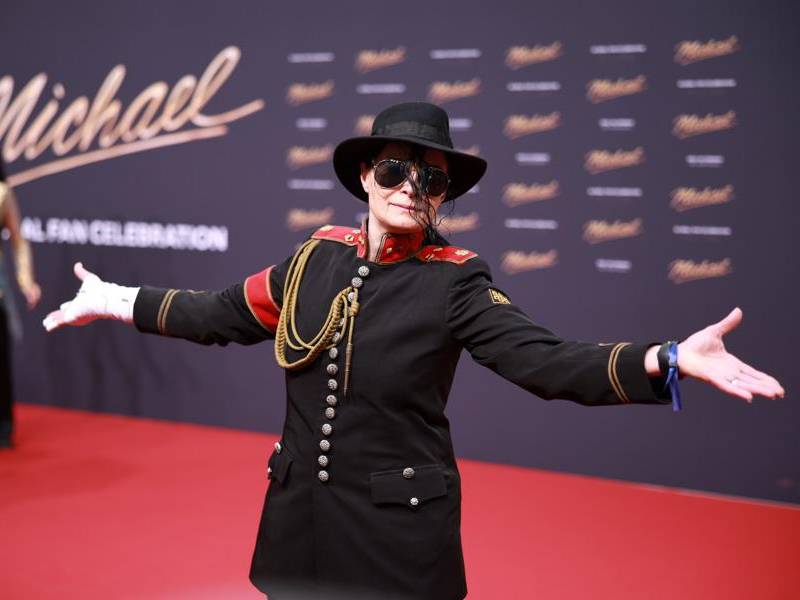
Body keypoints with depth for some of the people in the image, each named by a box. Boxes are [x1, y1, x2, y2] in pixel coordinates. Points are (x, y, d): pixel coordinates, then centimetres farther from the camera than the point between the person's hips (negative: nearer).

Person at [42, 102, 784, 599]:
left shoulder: (455, 281, -11)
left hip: (399, 522, -4)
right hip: (300, 509, 4)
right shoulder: (318, 256, 0)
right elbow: (224, 313, 13)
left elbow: (543, 359, -22)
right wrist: (119, 301, 17)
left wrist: (668, 360, -36)